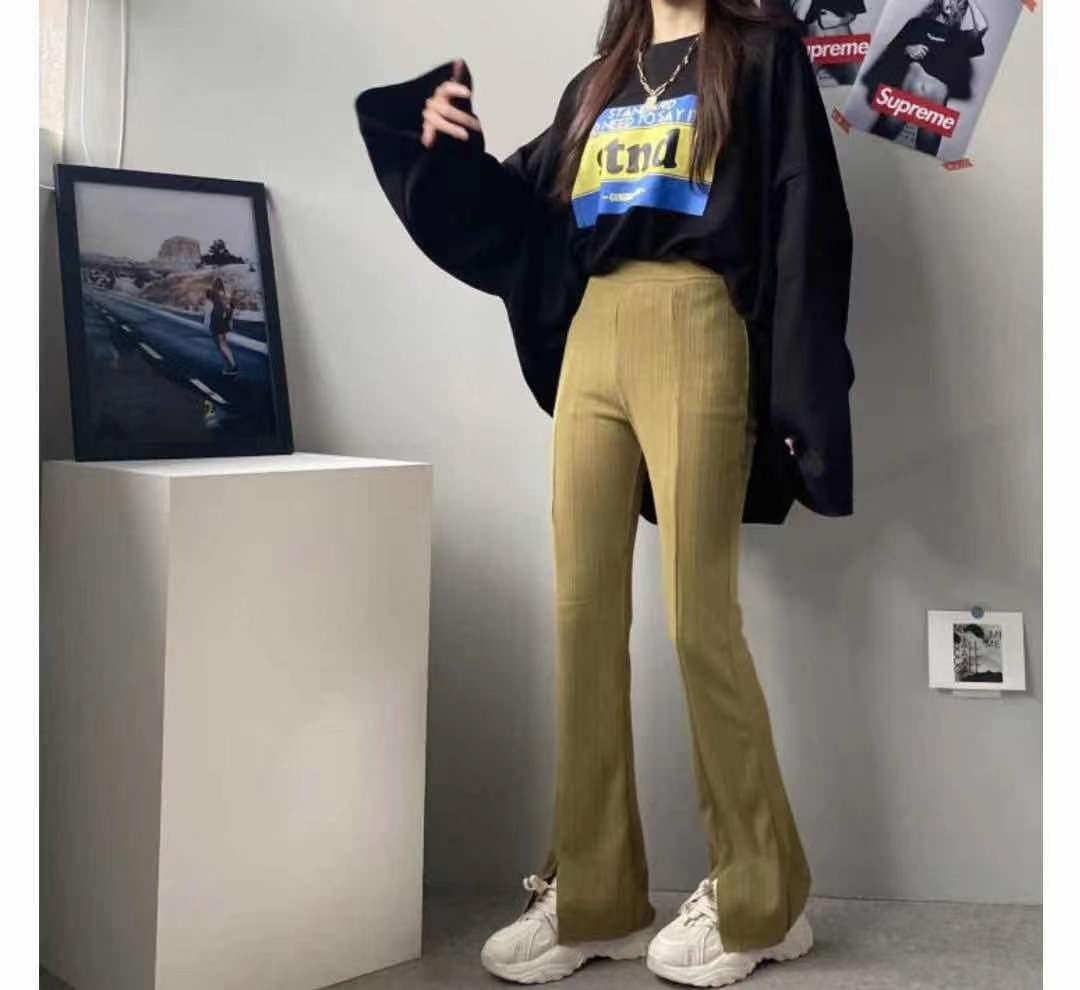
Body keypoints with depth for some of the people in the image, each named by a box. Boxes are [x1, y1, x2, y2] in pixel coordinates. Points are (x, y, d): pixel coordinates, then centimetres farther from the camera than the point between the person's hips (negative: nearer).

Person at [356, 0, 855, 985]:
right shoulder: (598, 82, 23)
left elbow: (804, 225, -3)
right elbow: (525, 214, 22)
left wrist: (801, 397, -12)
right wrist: (452, 146, 3)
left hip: (696, 338, -6)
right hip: (589, 345, 6)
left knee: (700, 621, -7)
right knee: (584, 618, 2)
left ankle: (760, 900, 8)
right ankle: (592, 896, 11)